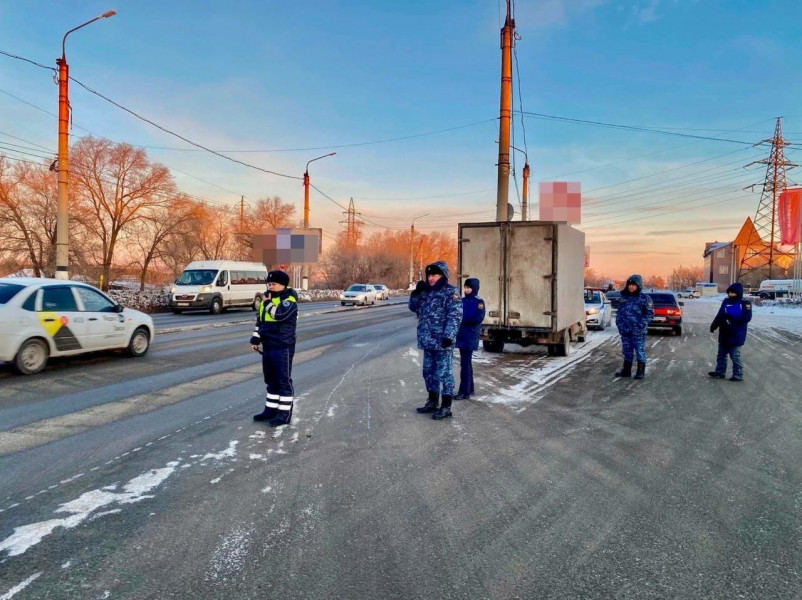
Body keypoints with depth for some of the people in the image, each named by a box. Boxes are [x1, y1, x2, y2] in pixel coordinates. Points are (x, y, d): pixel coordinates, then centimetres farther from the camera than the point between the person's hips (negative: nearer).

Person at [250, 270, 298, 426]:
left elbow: (280, 314, -30)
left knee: (284, 380, -2)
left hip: (283, 347, -8)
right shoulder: (267, 299, 15)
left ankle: (285, 413, 4)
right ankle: (271, 409, 26)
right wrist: (255, 339, 17)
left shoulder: (289, 299, -11)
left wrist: (268, 303, -14)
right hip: (268, 347, 8)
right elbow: (259, 321, 22)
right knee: (271, 380, 16)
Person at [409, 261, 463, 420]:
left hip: (442, 342, -8)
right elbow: (413, 307, 20)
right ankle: (432, 402, 30)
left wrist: (449, 336, -23)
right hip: (428, 341, 8)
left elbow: (455, 315, -15)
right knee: (429, 372, 16)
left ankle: (446, 407, 5)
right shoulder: (426, 291, 15)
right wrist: (416, 292, 4)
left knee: (444, 373, -2)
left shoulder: (450, 291, -8)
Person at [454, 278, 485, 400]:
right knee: (466, 363, 13)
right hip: (461, 335, 7)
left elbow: (478, 318, -17)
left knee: (465, 363, -6)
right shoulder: (462, 300, 11)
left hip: (470, 337, -7)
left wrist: (463, 319, -17)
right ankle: (469, 389, 23)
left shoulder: (479, 302, -7)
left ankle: (464, 392, -1)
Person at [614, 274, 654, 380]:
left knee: (640, 351, 1)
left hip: (638, 331, -5)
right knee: (627, 351, 13)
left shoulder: (644, 298, -4)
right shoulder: (624, 297, 12)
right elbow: (619, 312, 17)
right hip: (625, 330, 6)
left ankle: (641, 371, 10)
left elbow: (649, 313, -7)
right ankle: (626, 370, 23)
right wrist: (619, 323, 3)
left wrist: (641, 324, -16)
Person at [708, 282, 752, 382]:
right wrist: (713, 326, 13)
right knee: (721, 354, 17)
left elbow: (746, 319, -18)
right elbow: (719, 315, 12)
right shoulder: (726, 302, 5)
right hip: (724, 335, 7)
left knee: (735, 356, -1)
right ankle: (720, 372, 28)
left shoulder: (744, 304, -11)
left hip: (736, 336, -7)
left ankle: (738, 375, 10)